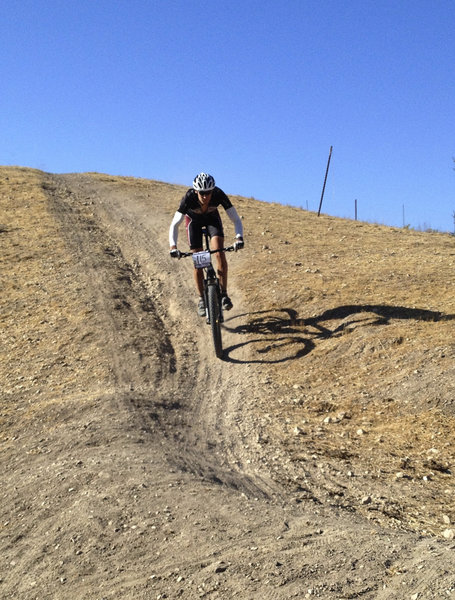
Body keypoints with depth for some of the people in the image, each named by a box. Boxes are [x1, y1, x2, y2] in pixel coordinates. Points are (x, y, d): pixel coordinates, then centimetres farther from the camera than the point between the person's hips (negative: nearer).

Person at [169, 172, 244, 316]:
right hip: (193, 219, 0)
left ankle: (224, 294, -11)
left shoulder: (219, 194, -35)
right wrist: (173, 246, -50)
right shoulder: (189, 197, -37)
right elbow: (174, 225, -36)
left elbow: (236, 219, -34)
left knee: (219, 253, -21)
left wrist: (239, 238, -51)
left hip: (212, 218, 1)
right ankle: (202, 300, 11)